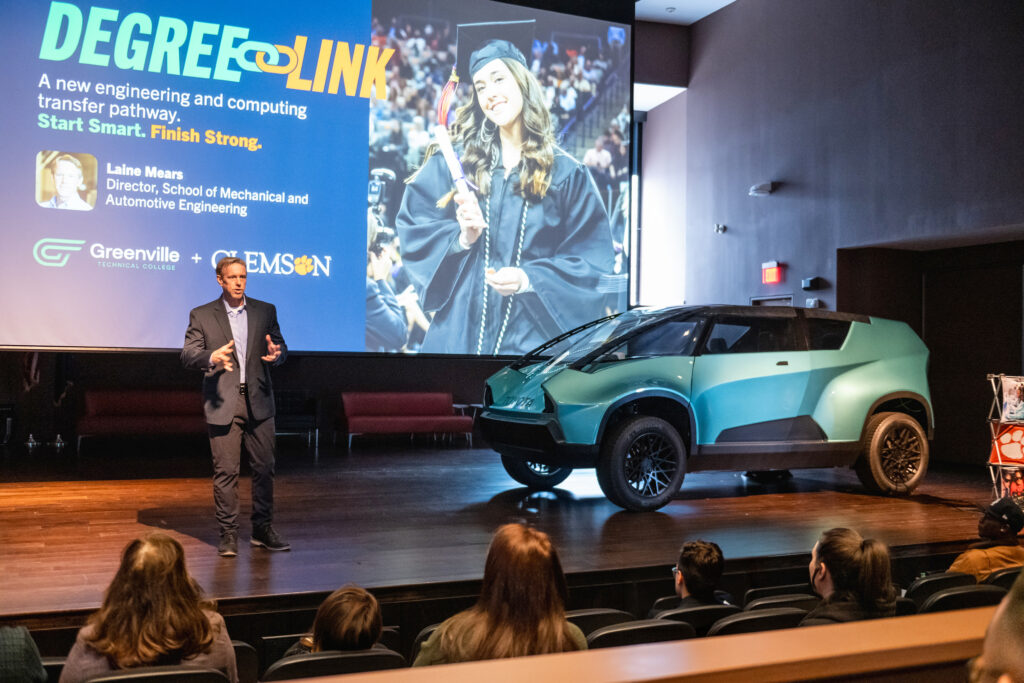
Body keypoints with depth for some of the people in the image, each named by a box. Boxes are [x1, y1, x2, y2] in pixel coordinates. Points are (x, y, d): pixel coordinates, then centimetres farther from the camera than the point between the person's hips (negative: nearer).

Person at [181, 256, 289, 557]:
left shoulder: (265, 311, 11)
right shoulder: (202, 315, 5)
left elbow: (281, 347, 11)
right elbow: (187, 354, -2)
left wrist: (276, 353, -13)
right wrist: (212, 357, -23)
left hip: (258, 401, 2)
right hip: (223, 404, -2)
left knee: (264, 467, 6)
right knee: (225, 471, -1)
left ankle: (262, 529, 19)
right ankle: (228, 534, 10)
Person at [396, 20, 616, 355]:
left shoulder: (565, 174, 2)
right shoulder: (455, 161, 7)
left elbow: (592, 258, 0)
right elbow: (412, 224, 5)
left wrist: (531, 279, -14)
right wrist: (460, 237, -13)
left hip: (532, 329, -1)